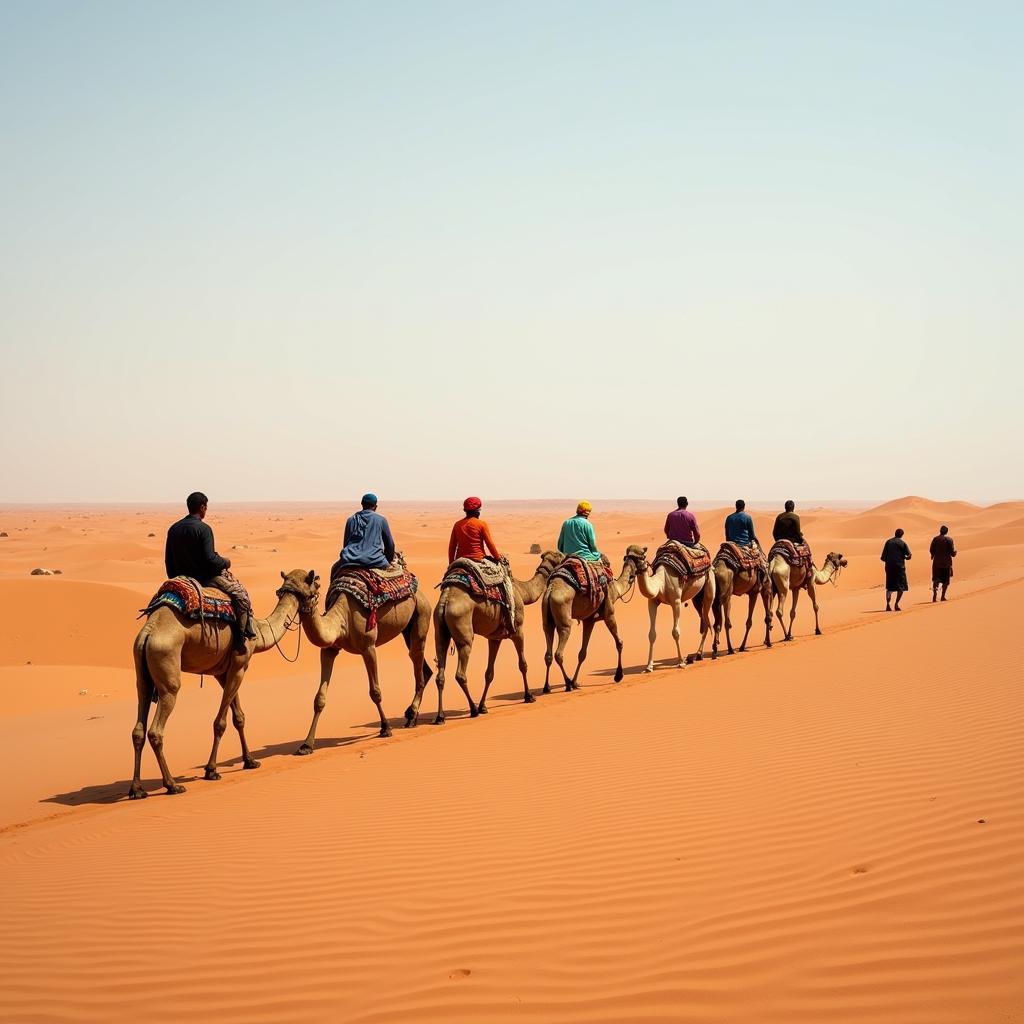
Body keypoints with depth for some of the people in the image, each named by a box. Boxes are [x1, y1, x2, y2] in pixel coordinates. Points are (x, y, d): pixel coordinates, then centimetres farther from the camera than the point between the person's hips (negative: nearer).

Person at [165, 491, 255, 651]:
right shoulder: (203, 528, -17)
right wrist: (225, 562, -3)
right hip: (205, 576, -8)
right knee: (241, 595, 1)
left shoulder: (173, 529, 4)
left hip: (183, 578, 8)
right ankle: (241, 639, -5)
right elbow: (209, 559, -23)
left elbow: (168, 561, 10)